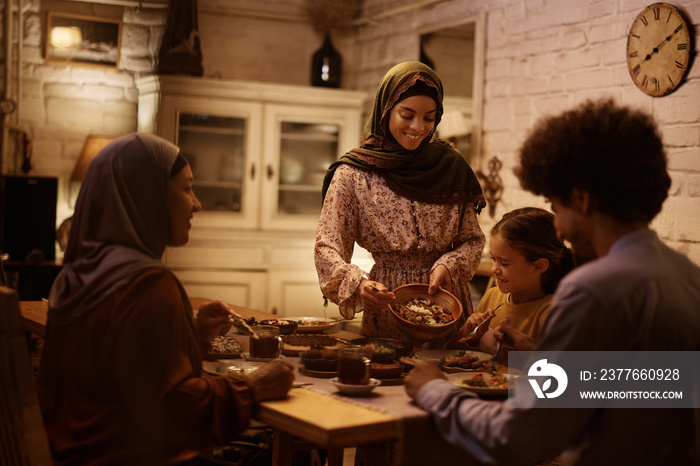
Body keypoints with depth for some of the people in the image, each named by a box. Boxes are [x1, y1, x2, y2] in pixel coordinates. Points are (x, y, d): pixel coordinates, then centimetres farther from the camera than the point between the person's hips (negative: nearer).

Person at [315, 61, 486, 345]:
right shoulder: (353, 174, -3)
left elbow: (473, 239, 10)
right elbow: (327, 248, -8)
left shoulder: (451, 166, 6)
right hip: (387, 311, -2)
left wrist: (448, 266, -10)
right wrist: (358, 283, -27)